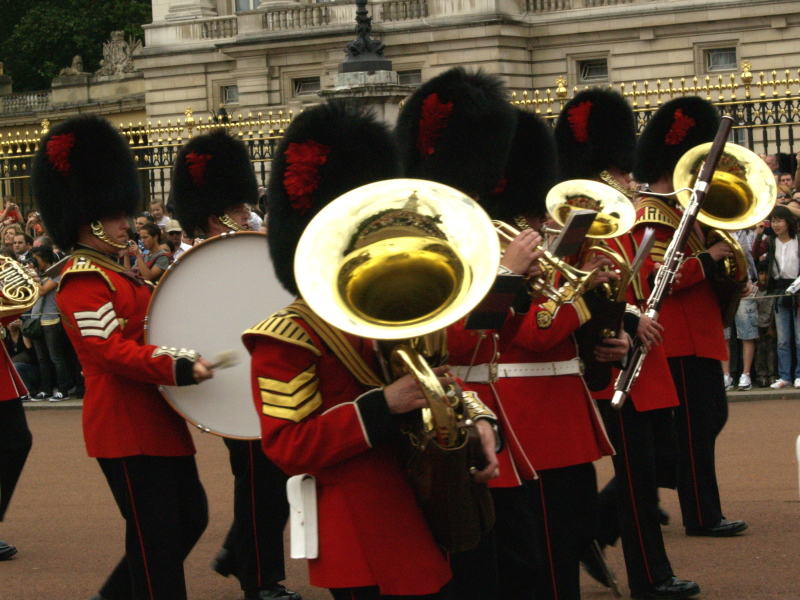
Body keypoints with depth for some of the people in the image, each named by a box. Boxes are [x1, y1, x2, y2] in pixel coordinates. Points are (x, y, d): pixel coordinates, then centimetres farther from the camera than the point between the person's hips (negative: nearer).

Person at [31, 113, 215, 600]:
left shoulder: (114, 274, 17)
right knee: (157, 536, -6)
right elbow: (111, 350, -24)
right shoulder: (84, 281, -15)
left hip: (156, 419, 10)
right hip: (127, 426, -10)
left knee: (190, 516, 16)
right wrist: (179, 368, -33)